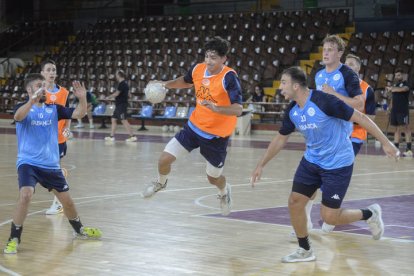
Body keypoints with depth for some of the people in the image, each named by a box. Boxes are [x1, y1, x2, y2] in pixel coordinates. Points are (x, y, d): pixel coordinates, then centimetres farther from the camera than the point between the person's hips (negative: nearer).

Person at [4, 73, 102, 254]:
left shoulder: (53, 109, 4)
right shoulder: (23, 107, -7)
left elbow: (79, 114, -2)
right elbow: (18, 116, -31)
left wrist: (82, 98, -21)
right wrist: (32, 100, -49)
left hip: (51, 164, 4)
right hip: (28, 162, -4)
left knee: (66, 199, 14)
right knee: (25, 195, -27)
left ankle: (79, 230, 41)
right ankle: (14, 239, -15)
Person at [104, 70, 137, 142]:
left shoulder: (122, 84, -16)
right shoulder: (125, 83, 14)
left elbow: (116, 94, -18)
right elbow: (128, 94, 21)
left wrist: (109, 97, -1)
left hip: (121, 105, -10)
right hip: (119, 106, 10)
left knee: (124, 121, -10)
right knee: (113, 119, 12)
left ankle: (132, 136, -11)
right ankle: (112, 136, 15)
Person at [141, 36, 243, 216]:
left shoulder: (229, 77, -24)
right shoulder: (198, 69, -6)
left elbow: (238, 110, -31)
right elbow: (186, 81, 19)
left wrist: (216, 108, -47)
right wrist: (165, 84, 5)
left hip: (217, 135, -4)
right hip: (194, 126, 4)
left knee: (213, 178, 11)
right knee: (164, 159, -4)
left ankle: (224, 192, 48)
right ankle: (161, 183, 31)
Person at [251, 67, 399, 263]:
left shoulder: (323, 101, -24)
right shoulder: (292, 111, -2)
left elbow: (360, 118, -19)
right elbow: (281, 139, 13)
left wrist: (385, 143, -19)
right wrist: (261, 165, 13)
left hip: (338, 164, -7)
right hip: (311, 161, 7)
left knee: (329, 217, -7)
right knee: (295, 202, -1)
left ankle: (369, 214, 20)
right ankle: (305, 251, 18)